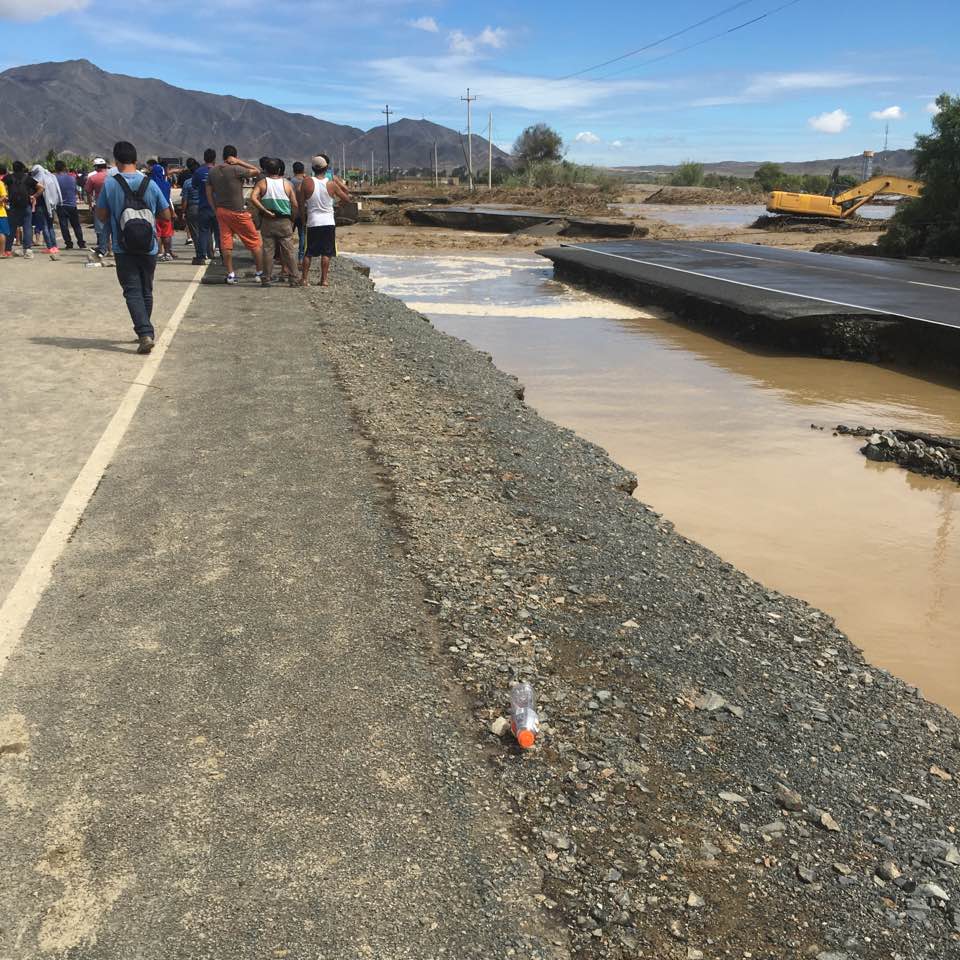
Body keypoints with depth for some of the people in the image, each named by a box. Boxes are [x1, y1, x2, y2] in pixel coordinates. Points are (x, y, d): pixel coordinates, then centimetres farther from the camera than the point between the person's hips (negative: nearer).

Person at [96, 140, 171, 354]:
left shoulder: (109, 185, -6)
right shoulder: (150, 184, -3)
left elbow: (101, 216, 1)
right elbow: (166, 215, 3)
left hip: (123, 248, -2)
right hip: (149, 248, 2)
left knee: (132, 292, -1)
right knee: (146, 291, 16)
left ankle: (145, 333, -18)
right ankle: (145, 331, 26)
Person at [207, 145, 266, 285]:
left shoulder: (213, 171, 7)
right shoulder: (236, 169, -14)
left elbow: (209, 192, 10)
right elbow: (256, 171, -6)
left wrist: (216, 209, 15)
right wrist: (239, 162, -6)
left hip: (221, 211, 6)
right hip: (237, 212, -6)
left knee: (226, 244, 8)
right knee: (255, 242, 3)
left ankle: (230, 274, 10)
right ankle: (260, 273, 4)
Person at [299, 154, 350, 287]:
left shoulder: (306, 182, -4)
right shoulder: (331, 184, -4)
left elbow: (301, 204, 0)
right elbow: (346, 198, 8)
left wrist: (303, 219, 13)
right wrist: (339, 183, 17)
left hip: (312, 222, 0)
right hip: (328, 222, 0)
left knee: (308, 252, 8)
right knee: (326, 253, 5)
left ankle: (304, 278, 8)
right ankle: (324, 279, 4)